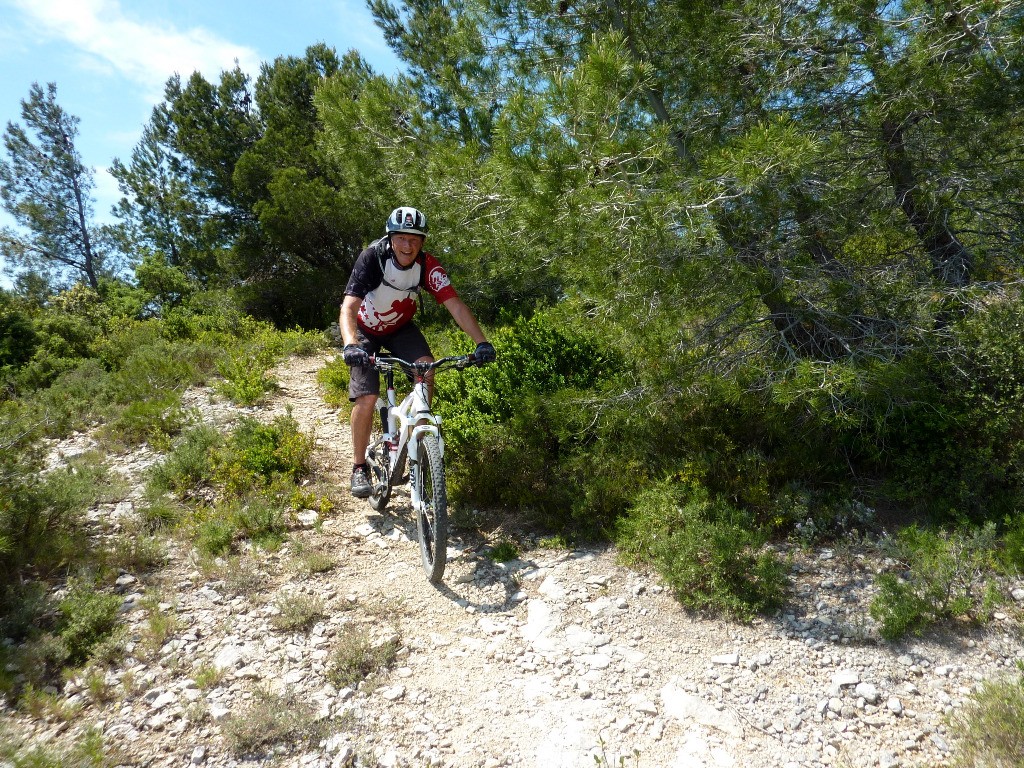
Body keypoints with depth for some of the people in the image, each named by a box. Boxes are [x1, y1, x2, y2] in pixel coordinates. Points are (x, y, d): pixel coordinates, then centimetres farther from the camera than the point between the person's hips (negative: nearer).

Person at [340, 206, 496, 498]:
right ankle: (359, 467, 2)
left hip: (400, 327, 3)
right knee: (367, 397, -16)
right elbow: (348, 308, -40)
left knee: (426, 367, -27)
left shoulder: (427, 265, -23)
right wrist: (350, 344, -59)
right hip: (367, 330, -2)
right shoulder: (372, 258, -31)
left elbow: (455, 304, -28)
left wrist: (482, 342, -41)